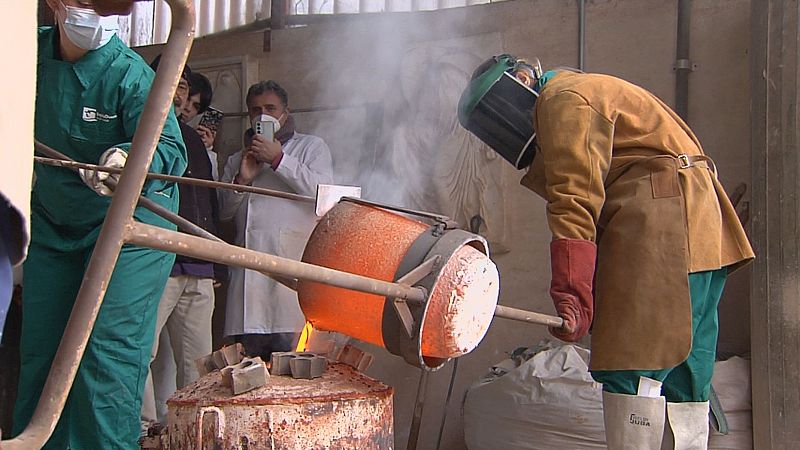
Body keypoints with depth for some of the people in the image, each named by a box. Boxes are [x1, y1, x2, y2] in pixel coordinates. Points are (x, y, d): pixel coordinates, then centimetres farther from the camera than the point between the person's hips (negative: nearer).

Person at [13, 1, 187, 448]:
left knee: (109, 350, -11)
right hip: (52, 224, 6)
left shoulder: (130, 73, -21)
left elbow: (170, 148, -32)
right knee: (39, 351, 11)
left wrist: (127, 158, -50)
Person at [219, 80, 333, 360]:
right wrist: (242, 180, 2)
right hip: (249, 271, 4)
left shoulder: (311, 147, 15)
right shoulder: (237, 160, 27)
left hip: (295, 263, -4)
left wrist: (279, 160, -5)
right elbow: (222, 211, 20)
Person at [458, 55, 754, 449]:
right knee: (682, 375, 11)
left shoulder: (563, 99, -1)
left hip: (662, 223, -11)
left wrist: (570, 291, -21)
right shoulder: (591, 94, 30)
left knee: (630, 368, -13)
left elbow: (575, 199, -15)